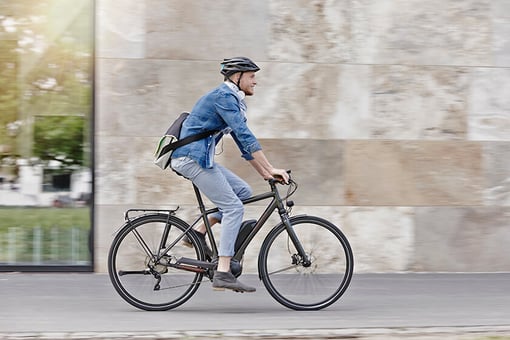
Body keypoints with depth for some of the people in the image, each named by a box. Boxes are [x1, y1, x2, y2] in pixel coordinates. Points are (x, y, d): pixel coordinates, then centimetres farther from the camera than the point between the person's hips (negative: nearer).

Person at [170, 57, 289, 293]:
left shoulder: (231, 99, 20)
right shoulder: (223, 96, -12)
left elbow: (242, 141, 22)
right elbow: (246, 136, -20)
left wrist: (264, 173, 15)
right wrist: (270, 169, -21)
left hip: (198, 158, 10)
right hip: (193, 157, -10)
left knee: (243, 191, 9)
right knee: (234, 208, -12)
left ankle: (199, 232, 9)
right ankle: (223, 274, -15)